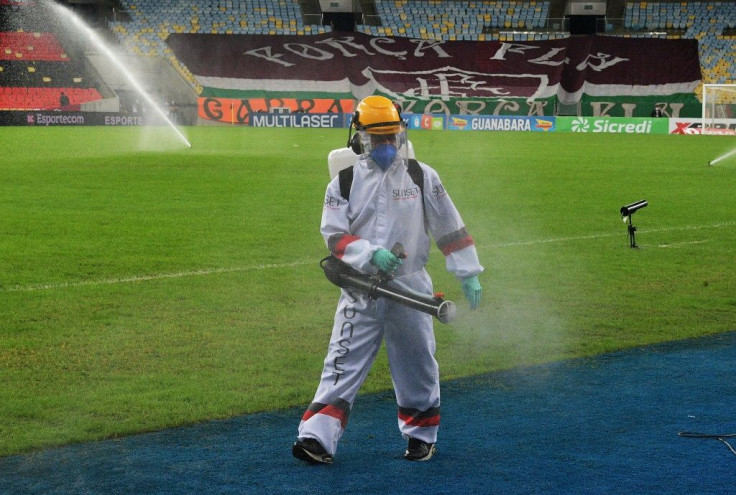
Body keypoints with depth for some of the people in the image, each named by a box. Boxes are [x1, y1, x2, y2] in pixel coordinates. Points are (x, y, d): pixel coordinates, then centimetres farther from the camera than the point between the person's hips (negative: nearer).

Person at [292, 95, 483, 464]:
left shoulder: (423, 177, 2)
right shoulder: (344, 182, 2)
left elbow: (450, 229, 5)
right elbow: (334, 234, -5)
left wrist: (468, 274, 2)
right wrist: (370, 254, -20)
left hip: (410, 289, 0)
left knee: (416, 364, 10)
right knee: (343, 363, -7)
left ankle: (421, 436, 26)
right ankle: (317, 436, -12)